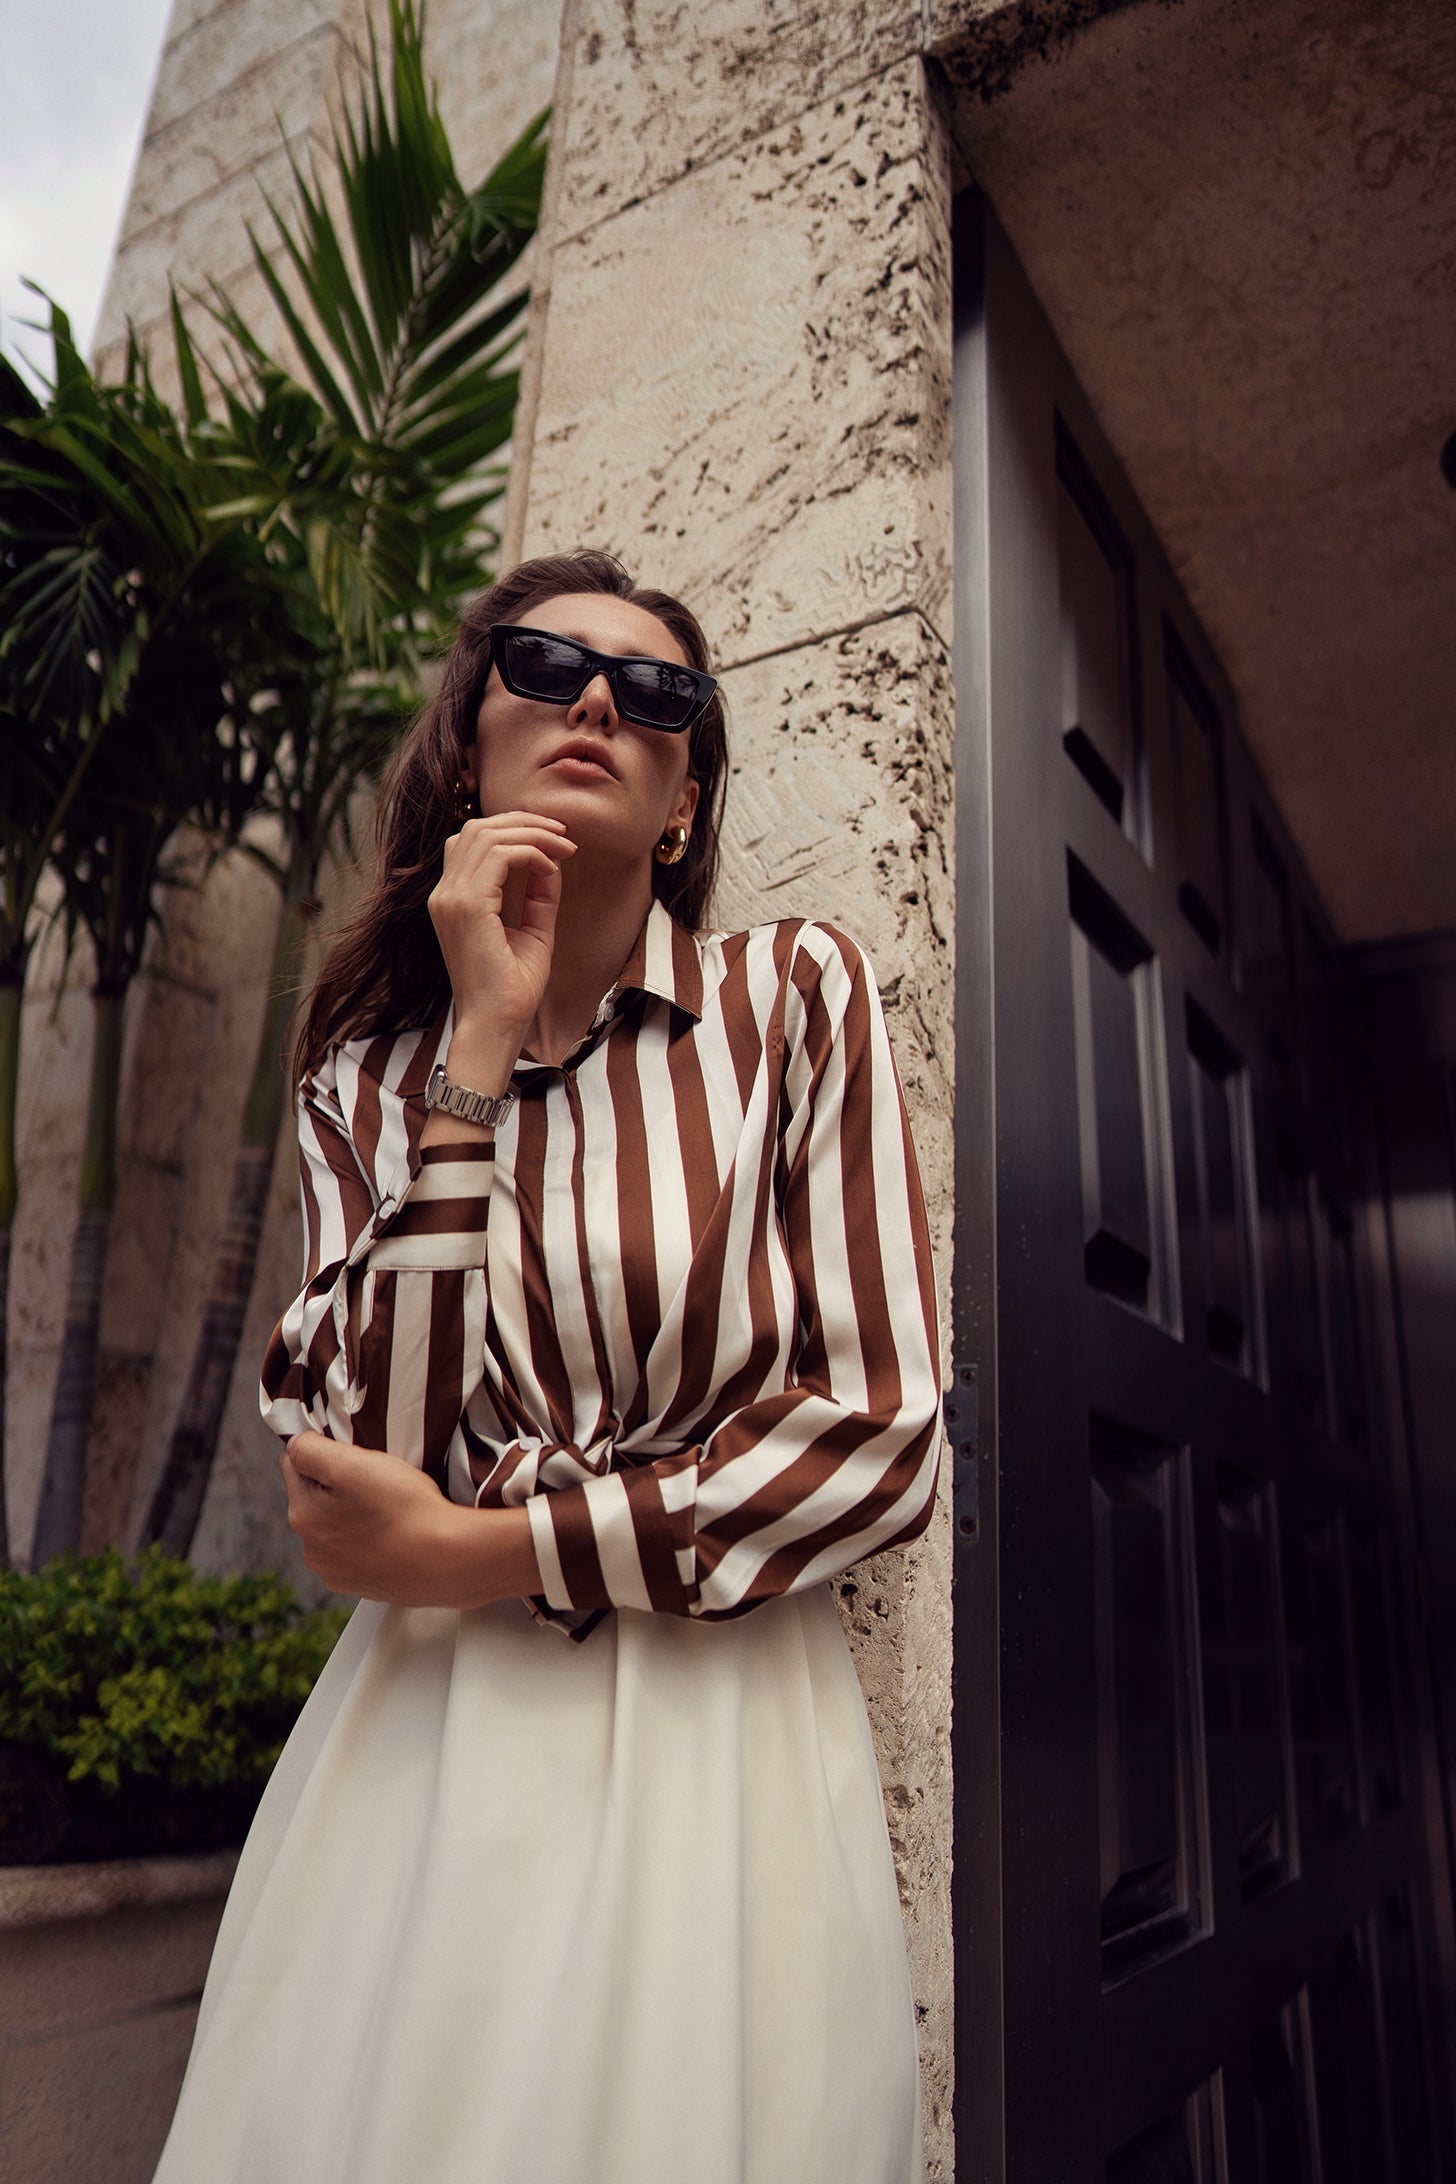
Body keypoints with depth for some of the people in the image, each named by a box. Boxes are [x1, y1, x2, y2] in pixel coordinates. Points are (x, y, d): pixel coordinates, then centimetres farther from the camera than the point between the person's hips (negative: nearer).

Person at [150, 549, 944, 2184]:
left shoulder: (796, 995, -4)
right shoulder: (367, 1066, 4)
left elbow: (883, 1437, -10)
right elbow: (362, 1448, -10)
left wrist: (488, 1551, -11)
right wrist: (482, 1047, -14)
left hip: (720, 1739, -1)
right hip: (417, 1750, 2)